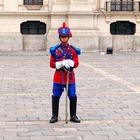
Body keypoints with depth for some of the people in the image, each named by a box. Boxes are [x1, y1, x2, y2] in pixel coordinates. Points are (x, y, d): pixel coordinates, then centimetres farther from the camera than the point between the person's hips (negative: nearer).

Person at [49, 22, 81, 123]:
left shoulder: (73, 50, 2)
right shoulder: (55, 50, 0)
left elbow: (76, 63, 0)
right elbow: (52, 64, -1)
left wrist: (70, 63, -21)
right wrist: (60, 64, -18)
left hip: (70, 77, 1)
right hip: (58, 77, -1)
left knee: (73, 97, 2)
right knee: (55, 97, 2)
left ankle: (73, 116, 16)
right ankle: (55, 116, 14)